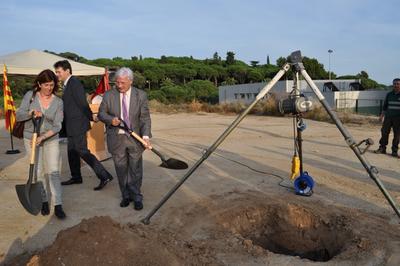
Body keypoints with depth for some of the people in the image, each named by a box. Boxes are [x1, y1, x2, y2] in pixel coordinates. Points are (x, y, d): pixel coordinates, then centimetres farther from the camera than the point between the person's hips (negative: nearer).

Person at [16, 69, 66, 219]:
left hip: (51, 140, 0)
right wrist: (31, 113, -24)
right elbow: (19, 116, -4)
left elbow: (57, 126, -9)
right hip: (31, 139, 1)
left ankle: (58, 206, -1)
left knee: (54, 172, -5)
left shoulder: (58, 102, -5)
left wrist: (43, 137, -23)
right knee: (39, 172, 6)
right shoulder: (30, 96, -4)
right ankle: (44, 201, 23)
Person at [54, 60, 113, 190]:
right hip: (72, 125, 10)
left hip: (78, 124, -10)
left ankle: (104, 176, -7)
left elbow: (83, 103, -19)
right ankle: (76, 177, 29)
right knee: (72, 151, 16)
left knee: (82, 151, -9)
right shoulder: (68, 84, 15)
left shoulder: (74, 83, -16)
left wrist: (91, 117, -11)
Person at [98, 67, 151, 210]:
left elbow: (145, 117, -7)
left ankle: (136, 197, 22)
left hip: (135, 138, -1)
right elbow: (101, 113, 5)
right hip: (116, 138, 1)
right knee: (121, 170, 11)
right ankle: (126, 195, 28)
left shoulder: (141, 95, -4)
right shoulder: (108, 95, -1)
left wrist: (146, 135, -20)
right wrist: (110, 119, -18)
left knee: (135, 170, 7)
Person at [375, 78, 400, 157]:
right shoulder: (389, 94, 11)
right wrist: (382, 115, 10)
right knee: (384, 132, 0)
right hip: (388, 117, 3)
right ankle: (382, 148, 9)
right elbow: (385, 106, 17)